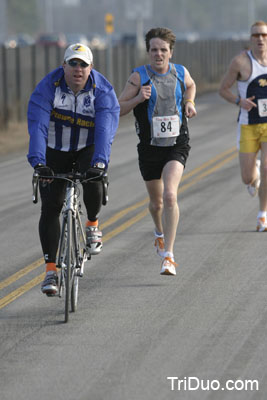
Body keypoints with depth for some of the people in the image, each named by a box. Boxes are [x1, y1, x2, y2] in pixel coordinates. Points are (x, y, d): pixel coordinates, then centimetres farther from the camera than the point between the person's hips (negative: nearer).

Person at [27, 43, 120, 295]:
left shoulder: (102, 91, -19)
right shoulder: (48, 87, -20)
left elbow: (105, 128, -32)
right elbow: (37, 125, -31)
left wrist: (100, 162, -49)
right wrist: (37, 161, -46)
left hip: (88, 149, 0)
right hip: (55, 151, 1)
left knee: (93, 184, -31)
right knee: (50, 207, -8)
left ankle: (92, 224, 2)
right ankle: (50, 270, -2)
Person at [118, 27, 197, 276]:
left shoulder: (181, 73, 1)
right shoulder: (139, 77, -7)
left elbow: (190, 85, 26)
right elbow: (118, 109, -7)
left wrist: (189, 103, 7)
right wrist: (138, 99, -23)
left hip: (177, 144, -1)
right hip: (149, 146, 1)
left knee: (170, 196, -21)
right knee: (156, 202, 16)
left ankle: (168, 255, -19)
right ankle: (160, 232, 51)